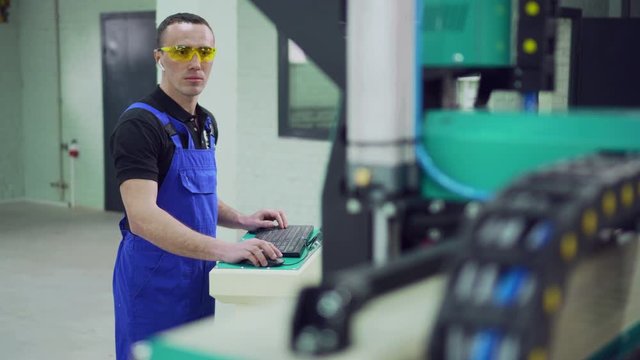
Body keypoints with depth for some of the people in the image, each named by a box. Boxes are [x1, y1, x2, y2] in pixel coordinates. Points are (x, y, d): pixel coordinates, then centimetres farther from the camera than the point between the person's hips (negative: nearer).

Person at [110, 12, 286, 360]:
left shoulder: (206, 123, 9)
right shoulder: (139, 124, -18)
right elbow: (142, 217, -29)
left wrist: (242, 220, 4)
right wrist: (223, 249, -37)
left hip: (198, 277, 8)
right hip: (155, 282, -8)